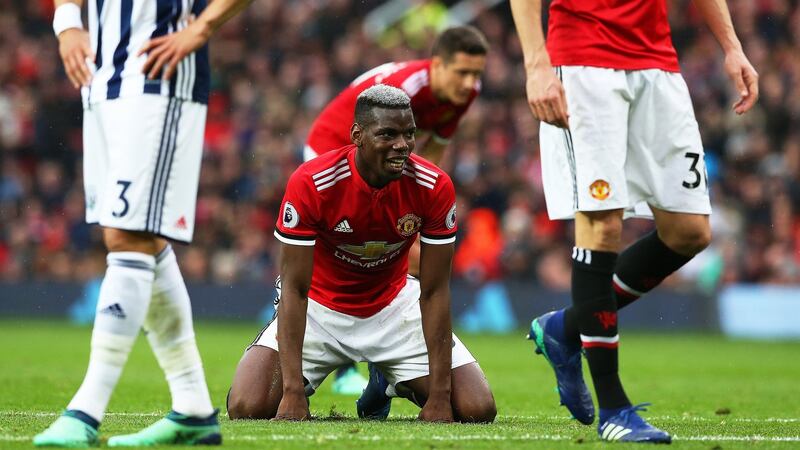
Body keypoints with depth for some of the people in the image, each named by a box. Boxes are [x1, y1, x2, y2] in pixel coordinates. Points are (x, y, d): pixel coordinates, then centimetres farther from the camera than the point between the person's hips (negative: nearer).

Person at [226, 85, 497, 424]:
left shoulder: (434, 188, -21)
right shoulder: (310, 183, -28)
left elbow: (435, 292, -15)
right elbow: (295, 290, -24)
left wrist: (439, 397, -18)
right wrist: (293, 393, -30)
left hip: (394, 305, 2)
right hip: (321, 305, -2)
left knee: (478, 410, -11)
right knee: (247, 409, -21)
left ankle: (392, 384, 22)